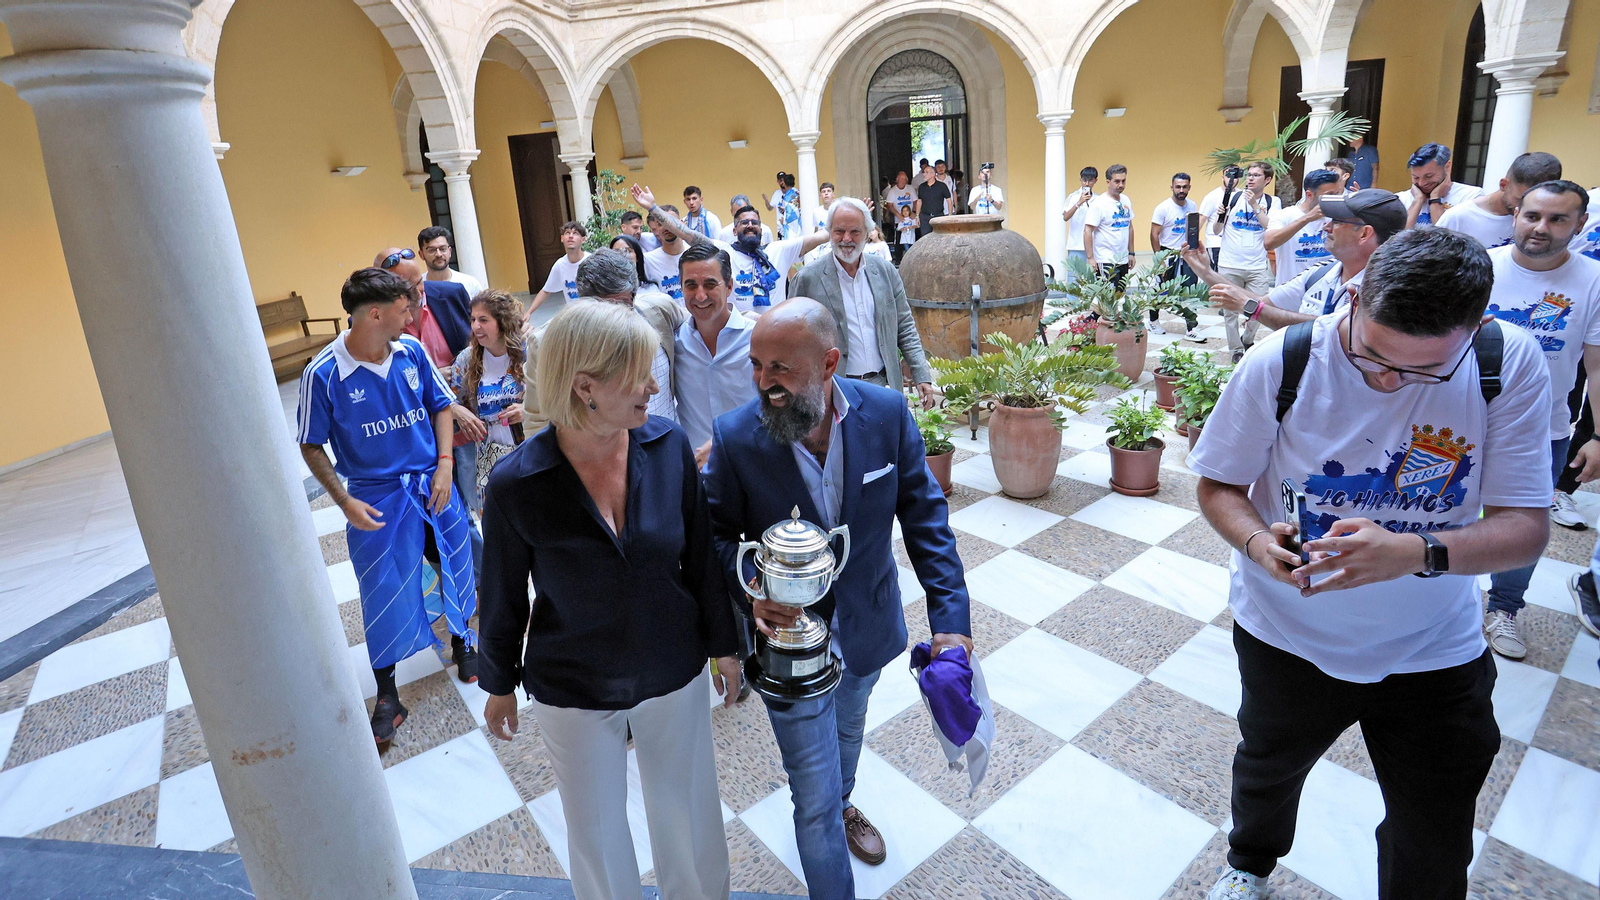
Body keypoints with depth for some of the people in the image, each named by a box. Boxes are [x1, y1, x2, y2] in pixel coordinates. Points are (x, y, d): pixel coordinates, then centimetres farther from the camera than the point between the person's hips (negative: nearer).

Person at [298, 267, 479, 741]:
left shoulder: (412, 351, -7)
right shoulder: (323, 374, -16)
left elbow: (441, 406, 6)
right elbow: (311, 447, -6)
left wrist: (444, 466, -5)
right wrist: (345, 502, -14)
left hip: (433, 484, 3)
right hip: (377, 498, -3)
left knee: (456, 567, 16)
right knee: (385, 593, 5)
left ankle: (462, 640, 45)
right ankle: (387, 695, 24)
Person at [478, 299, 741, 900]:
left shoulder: (669, 446, -15)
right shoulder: (516, 485, -21)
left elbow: (702, 557, -3)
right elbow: (503, 595, -6)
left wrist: (723, 645, 6)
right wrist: (499, 684, 7)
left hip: (674, 676, 2)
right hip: (573, 693, -2)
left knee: (689, 816, 21)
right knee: (596, 831, 21)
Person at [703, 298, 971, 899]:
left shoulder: (887, 413, -18)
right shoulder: (734, 437, -23)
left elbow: (924, 516, -11)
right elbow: (718, 534, -11)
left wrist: (951, 614, -17)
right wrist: (750, 592, -30)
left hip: (867, 625, 4)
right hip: (790, 633, -3)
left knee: (848, 729, 34)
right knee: (814, 802, 6)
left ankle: (841, 805, 66)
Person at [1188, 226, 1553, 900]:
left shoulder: (1511, 367, -18)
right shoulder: (1279, 364, -22)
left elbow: (1525, 528, -18)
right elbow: (1219, 485, -10)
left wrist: (1417, 553, -38)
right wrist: (1256, 540, -32)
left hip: (1435, 651, 1)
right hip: (1287, 635, 0)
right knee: (1267, 770, 27)